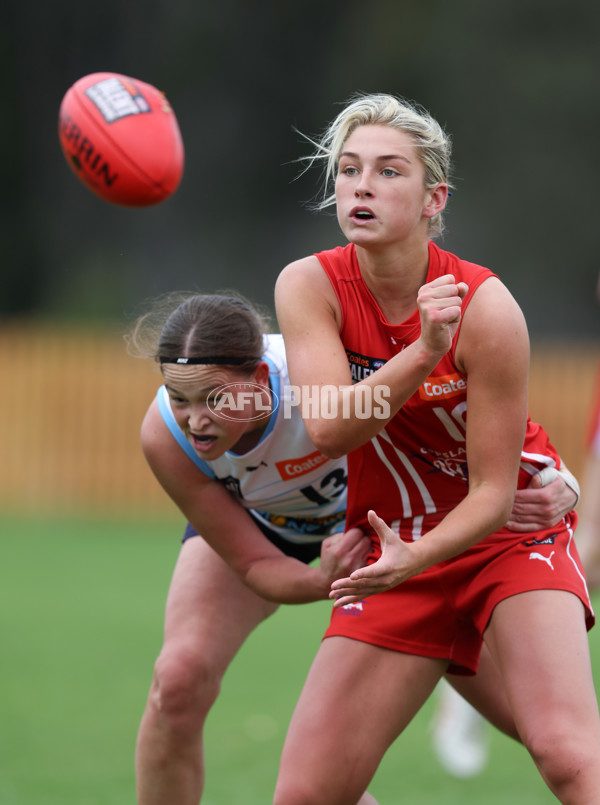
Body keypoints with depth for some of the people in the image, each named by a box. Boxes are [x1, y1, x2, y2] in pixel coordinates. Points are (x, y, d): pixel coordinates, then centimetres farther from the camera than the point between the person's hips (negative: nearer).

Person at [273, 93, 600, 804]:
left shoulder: (486, 308, -20)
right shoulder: (309, 286, -11)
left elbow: (494, 493, -16)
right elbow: (328, 428, -25)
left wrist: (416, 558, -34)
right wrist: (425, 352, -39)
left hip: (510, 534, -3)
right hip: (393, 545, 3)